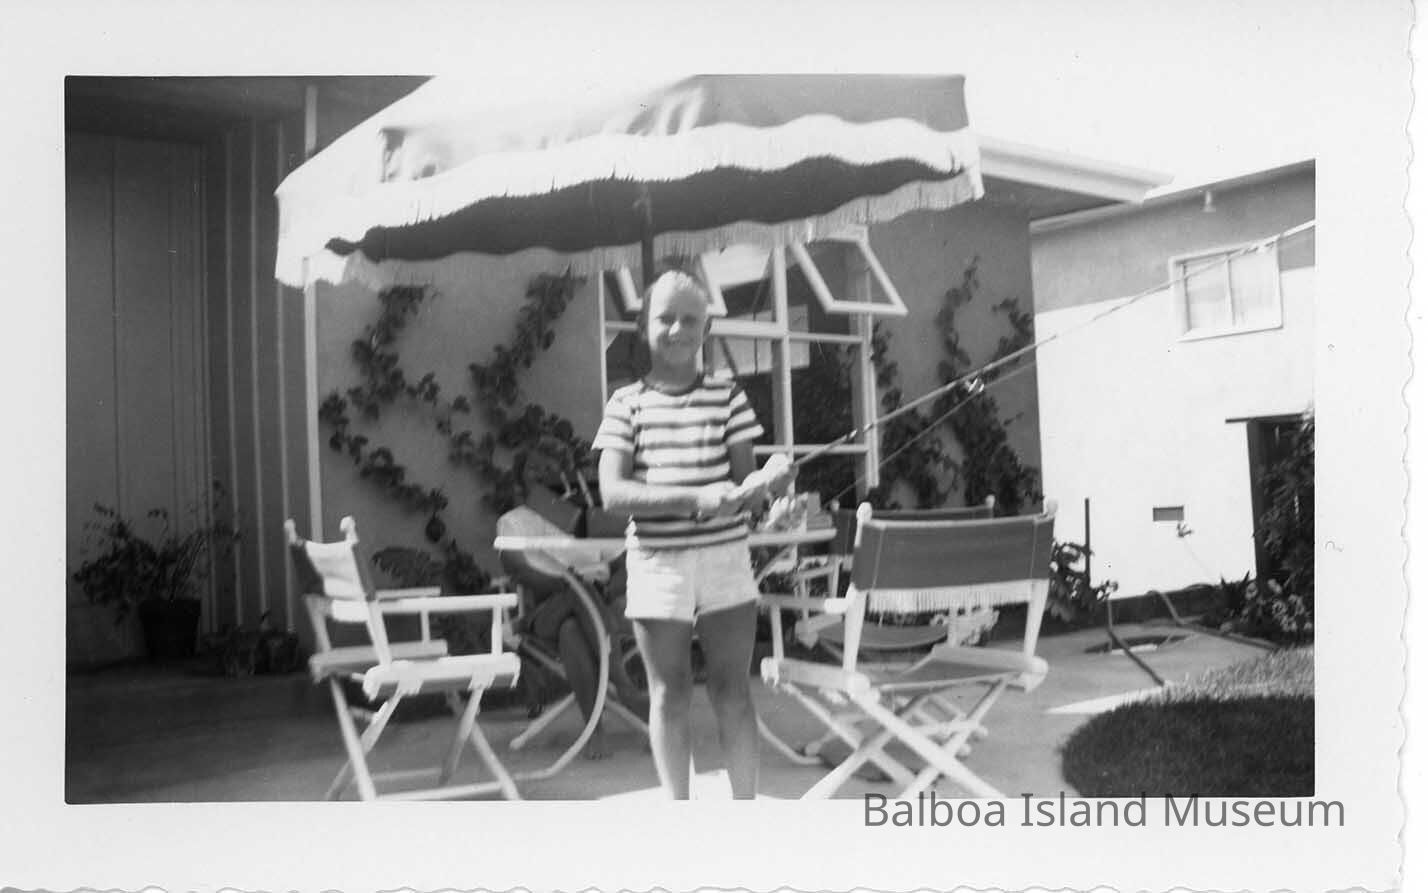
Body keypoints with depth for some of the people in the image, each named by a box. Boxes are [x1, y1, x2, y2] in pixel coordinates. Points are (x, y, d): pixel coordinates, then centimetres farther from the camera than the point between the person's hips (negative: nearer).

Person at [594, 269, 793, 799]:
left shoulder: (727, 398, 4)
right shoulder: (627, 405, 0)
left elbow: (743, 484, 3)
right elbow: (612, 492, -10)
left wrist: (766, 481, -21)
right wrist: (694, 499, -22)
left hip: (725, 557, 1)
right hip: (656, 561, -1)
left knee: (732, 690, 4)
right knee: (669, 694, 7)